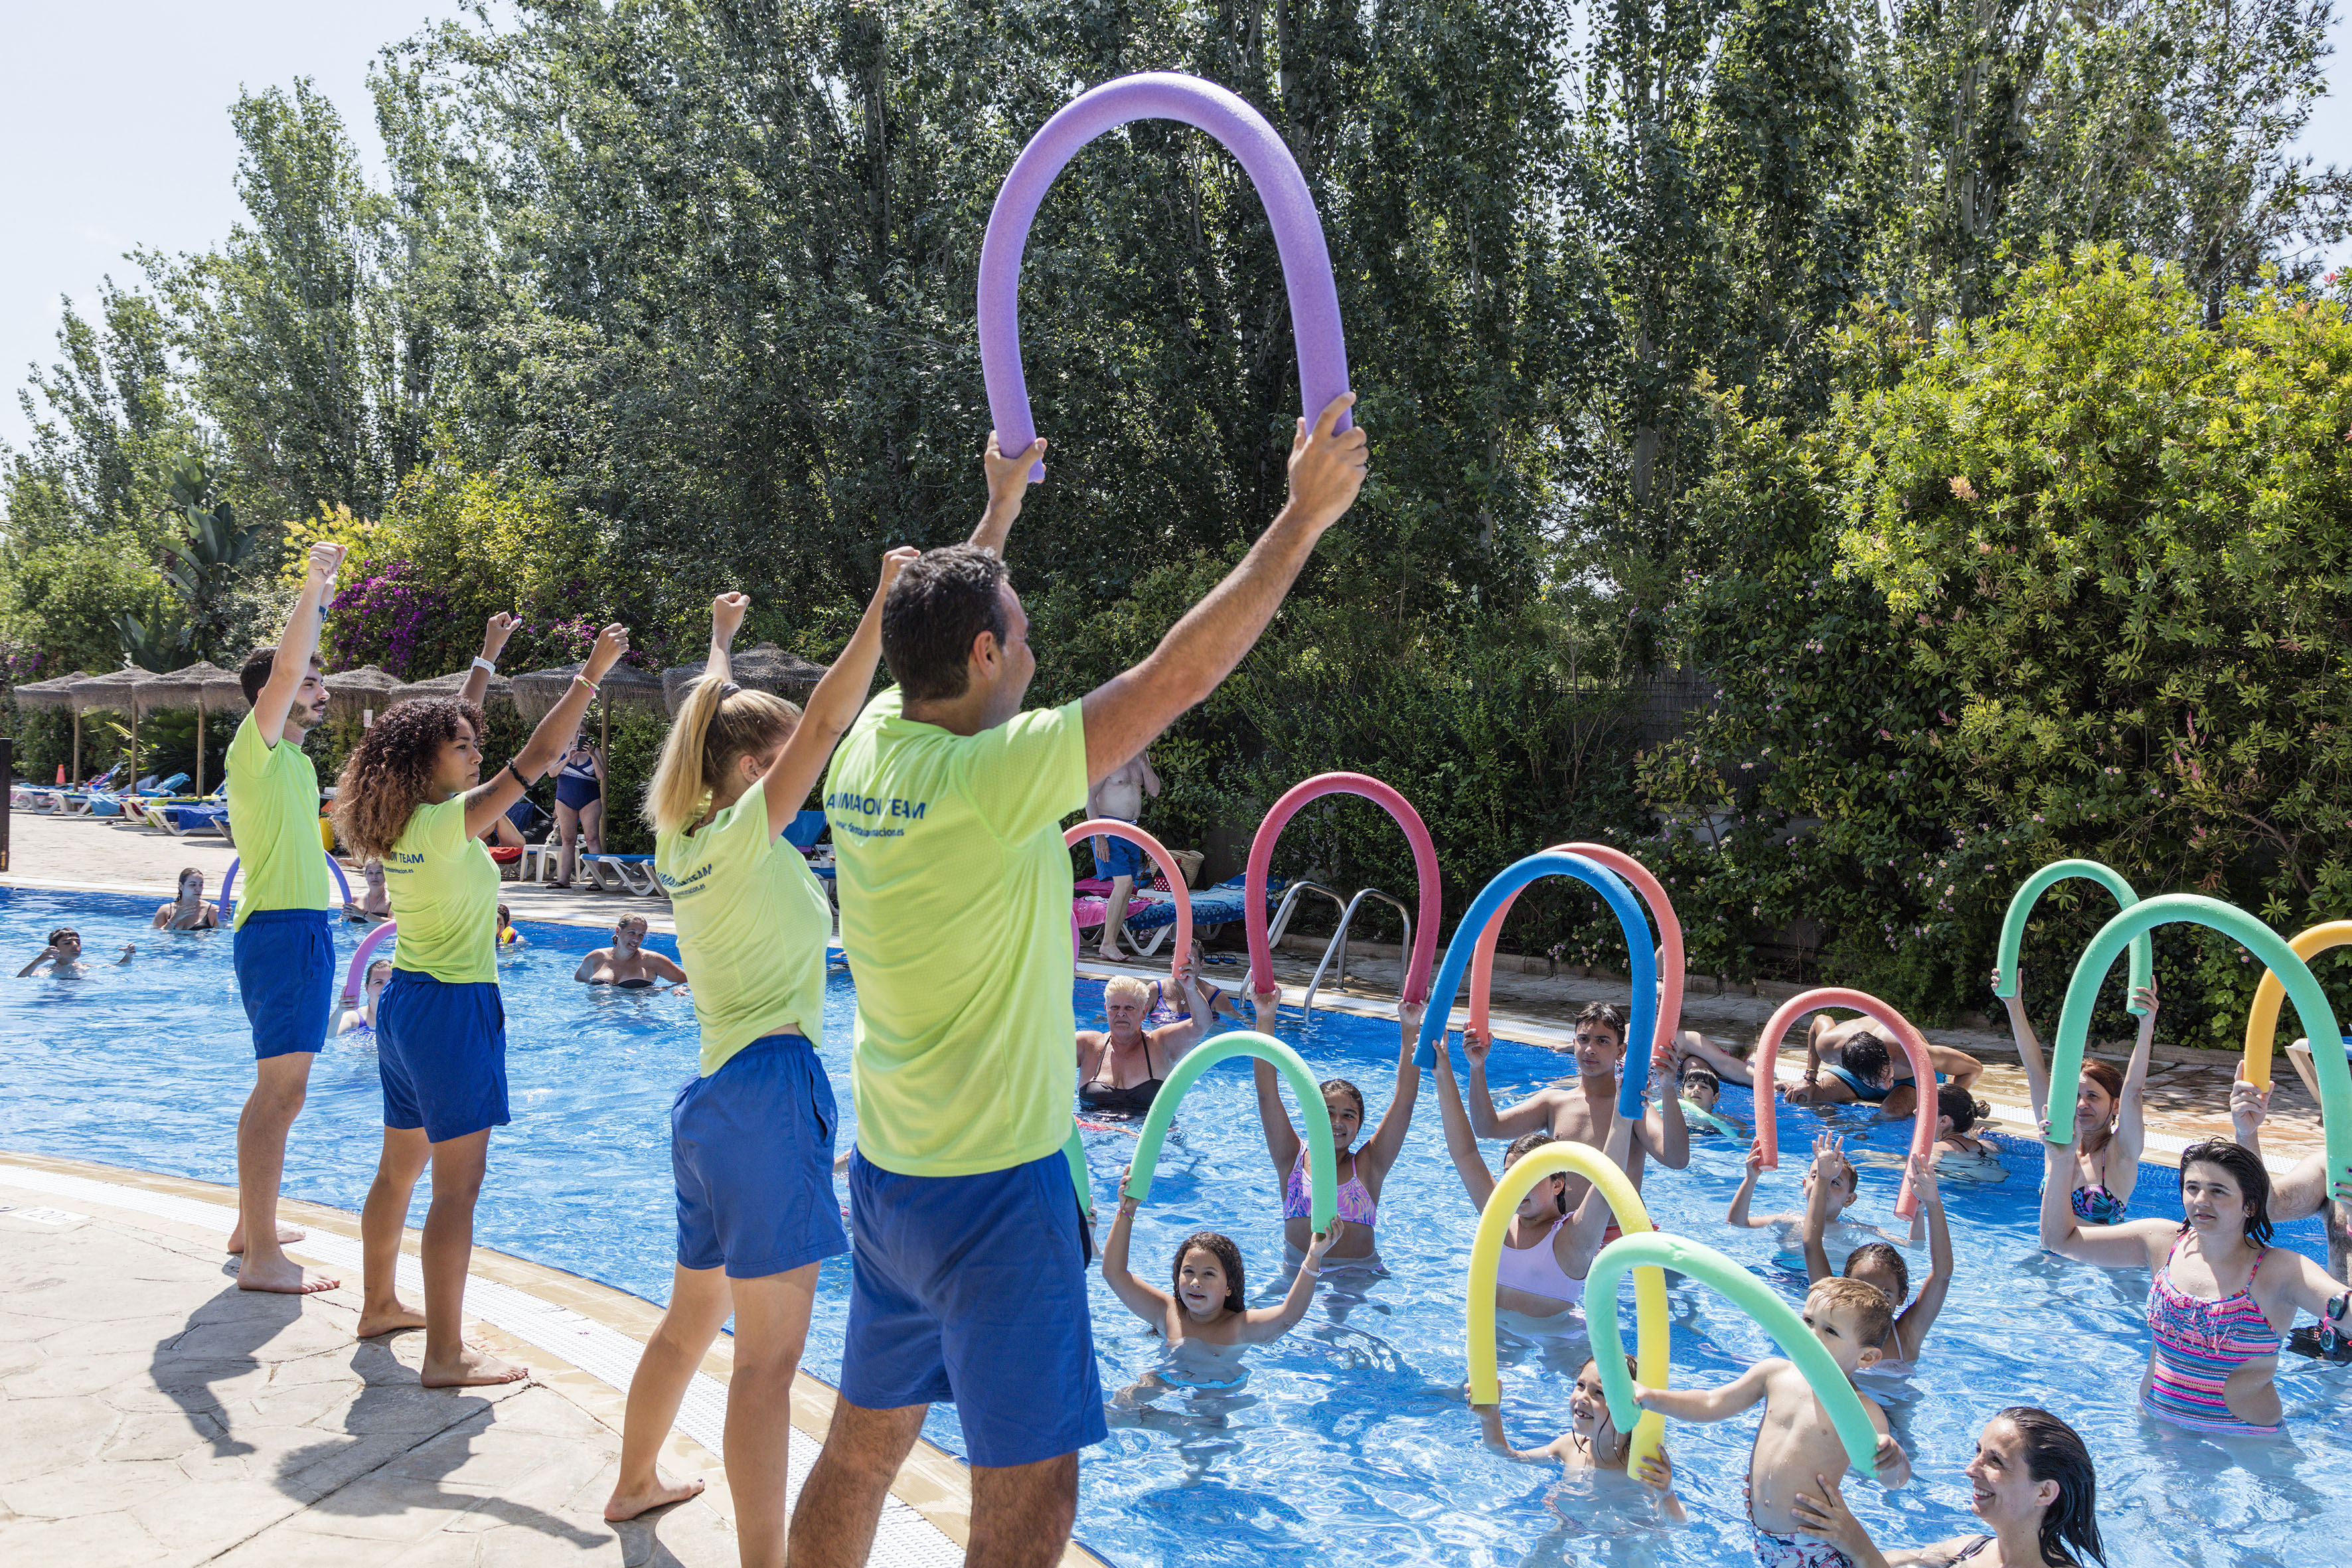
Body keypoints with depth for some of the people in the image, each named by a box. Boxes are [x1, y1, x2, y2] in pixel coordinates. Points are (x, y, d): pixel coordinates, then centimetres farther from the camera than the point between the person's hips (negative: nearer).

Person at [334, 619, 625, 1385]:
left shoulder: (403, 820, 5)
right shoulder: (446, 824, -19)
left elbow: (448, 723, 19)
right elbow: (535, 759, -23)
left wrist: (485, 662, 26)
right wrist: (591, 674, -19)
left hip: (404, 1000, 10)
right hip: (454, 1007, -10)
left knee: (401, 1167, 22)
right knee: (458, 1183, -5)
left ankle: (379, 1304, 37)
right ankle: (446, 1354, -1)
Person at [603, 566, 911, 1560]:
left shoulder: (682, 838, 11)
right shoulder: (743, 834, -11)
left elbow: (718, 723, 26)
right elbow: (825, 723, -21)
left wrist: (720, 642, 41)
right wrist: (883, 604, -20)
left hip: (712, 1094, 10)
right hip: (769, 1093, -10)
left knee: (693, 1318, 27)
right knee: (769, 1355, -6)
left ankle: (636, 1481, 45)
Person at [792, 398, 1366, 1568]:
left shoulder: (867, 752, 0)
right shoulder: (992, 777, -22)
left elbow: (938, 633, 20)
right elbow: (1180, 673, -19)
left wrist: (999, 508, 33)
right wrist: (1303, 516, -10)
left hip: (886, 1177, 8)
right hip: (994, 1190, -8)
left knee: (860, 1449, 21)